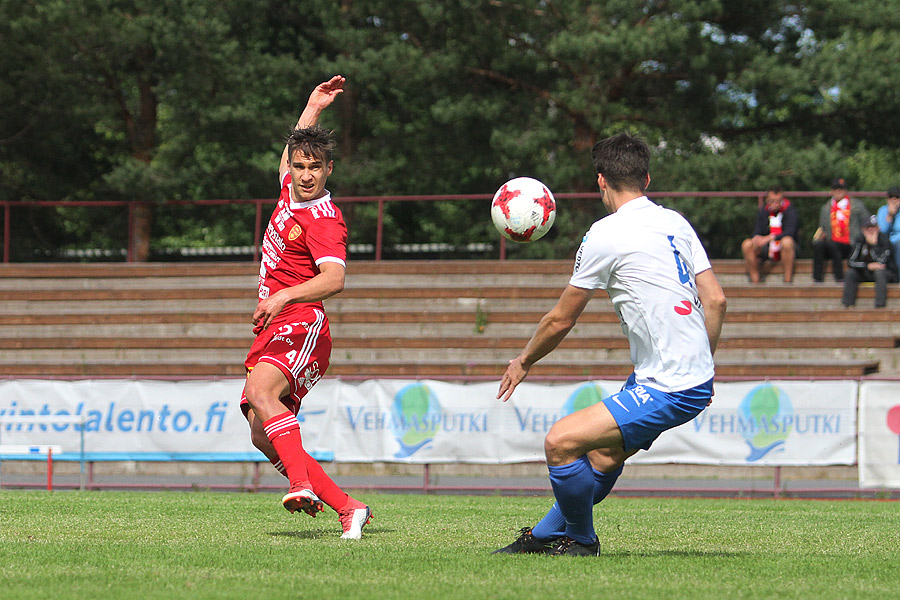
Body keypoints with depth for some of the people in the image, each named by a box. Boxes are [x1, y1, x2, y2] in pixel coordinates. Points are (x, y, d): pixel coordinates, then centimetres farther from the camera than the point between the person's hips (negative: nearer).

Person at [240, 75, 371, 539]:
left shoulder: (323, 219, -11)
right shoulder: (291, 192, 15)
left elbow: (334, 278, -27)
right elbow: (290, 155, 39)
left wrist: (282, 296, -40)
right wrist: (313, 107, 34)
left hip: (301, 325, -9)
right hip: (273, 330, 9)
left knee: (260, 393, -36)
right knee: (262, 435, -3)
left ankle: (304, 485, -51)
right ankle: (348, 507, -1)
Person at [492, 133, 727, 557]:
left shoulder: (605, 235, -11)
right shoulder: (675, 223, 9)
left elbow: (561, 319, -2)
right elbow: (715, 300, 9)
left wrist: (523, 362, 15)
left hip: (666, 392, -9)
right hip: (697, 379, 9)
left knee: (560, 442, -9)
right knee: (604, 456, 21)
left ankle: (580, 539, 9)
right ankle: (545, 536, 33)